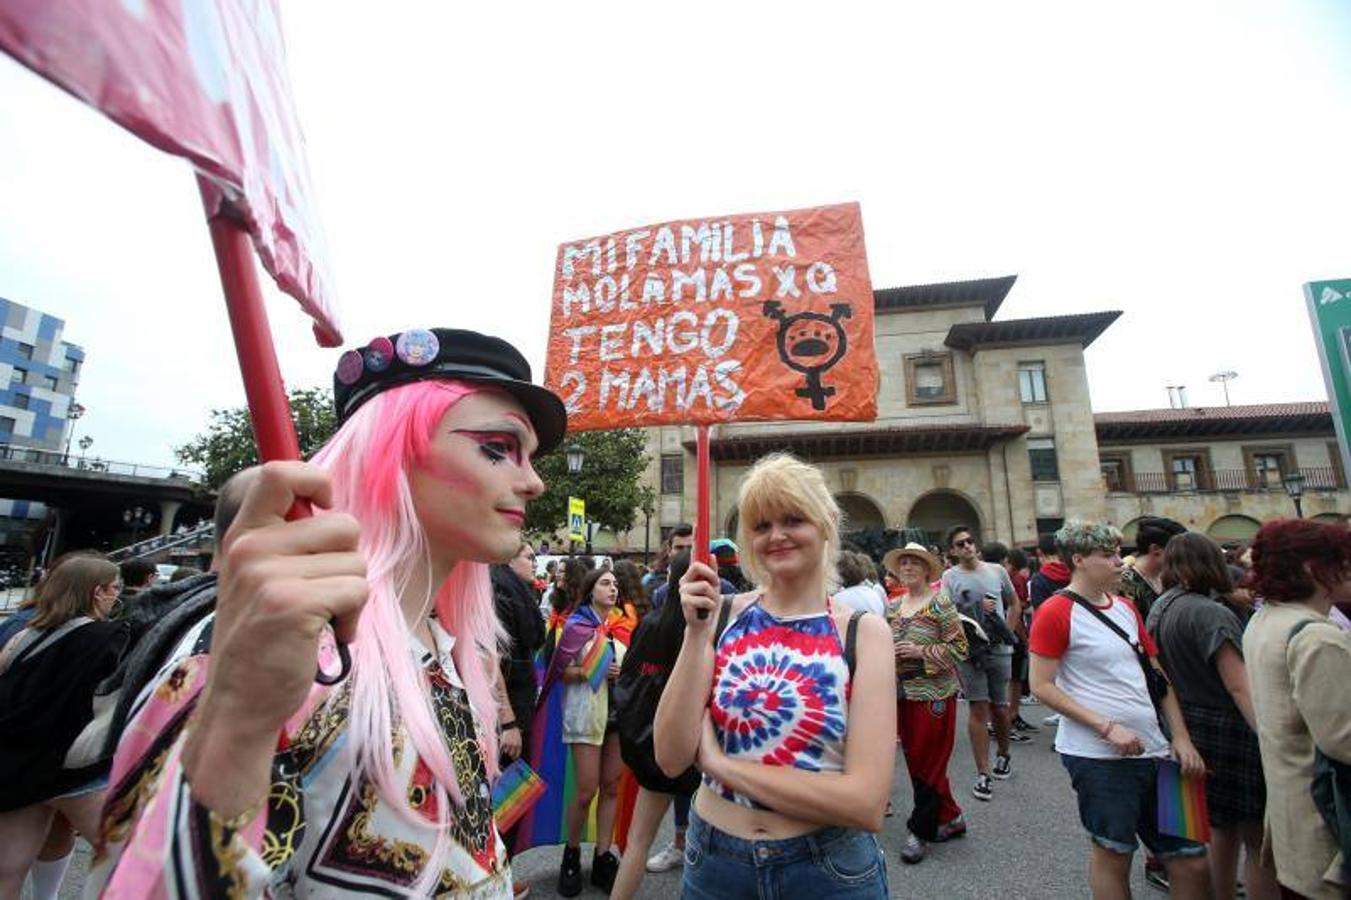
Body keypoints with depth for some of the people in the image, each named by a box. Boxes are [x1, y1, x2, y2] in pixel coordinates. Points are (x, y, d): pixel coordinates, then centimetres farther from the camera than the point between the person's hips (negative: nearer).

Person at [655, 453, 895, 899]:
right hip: (712, 863, 2)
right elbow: (672, 758, -13)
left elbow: (866, 803, -18)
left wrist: (719, 761, -16)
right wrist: (696, 633, -23)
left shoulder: (864, 631, -12)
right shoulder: (721, 615, -10)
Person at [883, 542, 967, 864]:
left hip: (933, 694, -6)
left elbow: (959, 648, -11)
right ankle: (950, 818, 33)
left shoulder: (941, 604, -10)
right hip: (902, 694, 6)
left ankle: (920, 831, 18)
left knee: (928, 764, 3)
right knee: (915, 761, 14)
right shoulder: (893, 607, 8)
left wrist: (921, 651, -19)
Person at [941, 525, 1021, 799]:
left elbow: (1014, 605, 17)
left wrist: (1007, 632, 7)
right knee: (978, 708, -2)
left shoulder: (996, 571, 5)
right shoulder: (949, 577, -4)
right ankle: (983, 774, 6)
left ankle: (1003, 754, 40)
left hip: (999, 649, 3)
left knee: (999, 707, 13)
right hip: (968, 651, -2)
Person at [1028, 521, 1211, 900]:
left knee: (1192, 862, 12)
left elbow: (1159, 676, 14)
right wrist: (1108, 727, -18)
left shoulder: (1126, 607, 10)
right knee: (1113, 854, 10)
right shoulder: (1056, 611, -14)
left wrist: (1181, 737, 5)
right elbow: (1042, 687, -15)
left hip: (1152, 751, 7)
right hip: (1097, 755, -7)